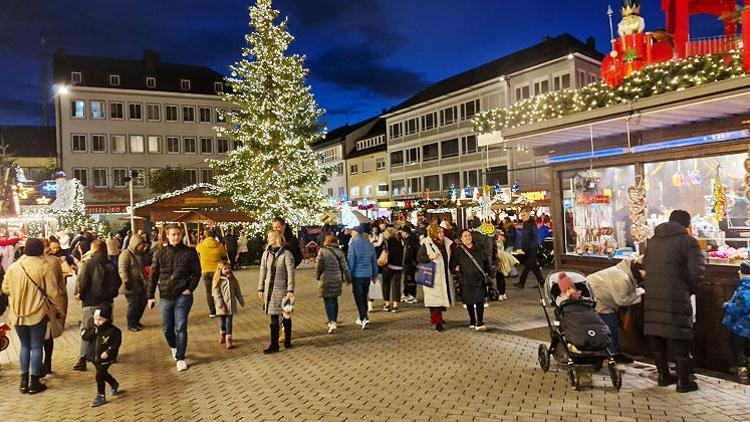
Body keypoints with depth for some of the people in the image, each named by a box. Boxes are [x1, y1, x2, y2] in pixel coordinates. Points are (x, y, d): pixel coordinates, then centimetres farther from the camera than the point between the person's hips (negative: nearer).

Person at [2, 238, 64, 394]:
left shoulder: (13, 267, -1)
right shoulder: (44, 266, -13)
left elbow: (6, 289, 10)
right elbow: (52, 291, -11)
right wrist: (58, 308, 3)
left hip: (18, 314, 4)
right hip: (38, 313, -4)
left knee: (24, 345, 17)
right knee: (36, 347, 6)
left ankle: (24, 381, 20)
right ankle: (34, 383, 11)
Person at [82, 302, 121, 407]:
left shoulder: (112, 330, -20)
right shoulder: (92, 326, -5)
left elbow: (117, 343, -14)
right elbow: (85, 337, -10)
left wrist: (108, 352, -24)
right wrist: (93, 331, -26)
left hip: (105, 358, -6)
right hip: (94, 356, 6)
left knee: (99, 376, -7)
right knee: (103, 374, 22)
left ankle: (101, 396, 10)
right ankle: (114, 384, 47)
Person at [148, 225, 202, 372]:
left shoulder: (189, 252, -4)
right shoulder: (160, 253, 2)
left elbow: (196, 272, 0)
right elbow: (153, 275, 5)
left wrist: (190, 289, -10)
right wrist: (151, 296, 3)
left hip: (182, 296, -3)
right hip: (165, 296, 3)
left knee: (181, 328, -3)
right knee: (167, 329, 14)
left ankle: (180, 358, 9)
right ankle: (174, 347, 42)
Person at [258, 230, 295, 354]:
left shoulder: (286, 254, -10)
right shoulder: (266, 254, 5)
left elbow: (290, 273, -11)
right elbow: (263, 272, 10)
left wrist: (290, 290, -15)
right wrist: (261, 289, 9)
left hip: (282, 289, -4)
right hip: (269, 290, 4)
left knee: (285, 316, 9)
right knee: (273, 318, 7)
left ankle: (287, 341, 26)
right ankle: (274, 344, 14)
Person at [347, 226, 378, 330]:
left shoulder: (353, 243, -11)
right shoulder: (369, 243, 8)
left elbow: (351, 260, -13)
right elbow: (374, 260, 12)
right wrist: (375, 274, 18)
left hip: (357, 274, -6)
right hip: (368, 274, 6)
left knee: (358, 297, 0)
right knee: (364, 297, 16)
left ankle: (364, 318, -11)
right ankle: (362, 318, 25)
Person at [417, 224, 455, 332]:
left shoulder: (446, 243, 9)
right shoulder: (426, 244, -9)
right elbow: (419, 258, -8)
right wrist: (429, 257, -21)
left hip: (444, 275, 6)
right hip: (433, 276, -6)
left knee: (442, 297, 12)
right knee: (435, 298, -7)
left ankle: (435, 317, 31)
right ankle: (437, 322, -2)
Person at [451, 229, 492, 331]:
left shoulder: (479, 249, 9)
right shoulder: (458, 251, -2)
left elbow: (486, 262, 19)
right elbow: (452, 266, -1)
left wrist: (488, 273, 14)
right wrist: (459, 275, -12)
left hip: (479, 279, 1)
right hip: (466, 280, -1)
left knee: (480, 301, -6)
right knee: (469, 302, 8)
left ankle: (480, 323, -1)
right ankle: (472, 321, 25)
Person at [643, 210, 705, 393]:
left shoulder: (653, 240, 15)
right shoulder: (688, 241, -5)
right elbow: (697, 271, -12)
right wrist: (691, 289, 4)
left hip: (652, 296, 6)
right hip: (676, 297, -6)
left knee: (655, 335, 13)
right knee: (680, 338, 5)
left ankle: (664, 375, 25)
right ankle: (684, 381, 13)